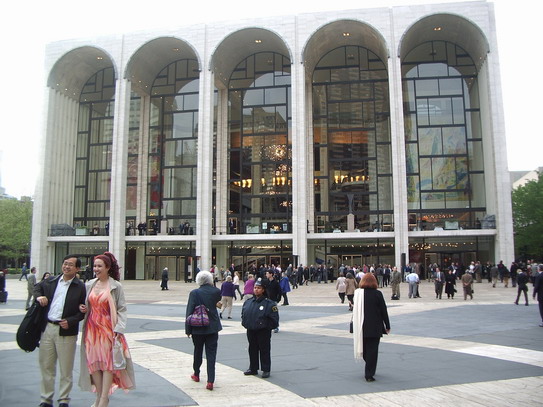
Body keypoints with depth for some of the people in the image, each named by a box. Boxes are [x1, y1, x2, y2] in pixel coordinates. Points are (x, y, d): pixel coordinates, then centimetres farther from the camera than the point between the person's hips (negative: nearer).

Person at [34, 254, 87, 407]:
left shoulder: (80, 287, -5)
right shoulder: (51, 281, 7)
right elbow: (37, 286, 27)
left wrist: (70, 321, -18)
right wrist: (38, 296, 6)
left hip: (66, 331, -4)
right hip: (47, 328, 4)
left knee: (66, 369, 6)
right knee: (46, 366, 14)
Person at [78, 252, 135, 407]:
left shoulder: (116, 286, -7)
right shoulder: (90, 284, 7)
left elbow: (122, 309, -8)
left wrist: (119, 329, -17)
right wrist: (82, 308, -2)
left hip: (108, 328, -5)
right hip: (92, 328, 5)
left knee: (108, 361, -2)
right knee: (93, 361, 7)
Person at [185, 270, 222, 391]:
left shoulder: (194, 293, -11)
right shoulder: (216, 291, -7)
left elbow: (189, 311, -10)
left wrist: (188, 329, -3)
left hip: (198, 328, 0)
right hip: (212, 327, 1)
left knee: (198, 351, 19)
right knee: (211, 354, 3)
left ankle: (196, 374, 37)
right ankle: (210, 381, -3)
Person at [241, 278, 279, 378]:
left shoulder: (269, 303, -11)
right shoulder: (248, 302, 7)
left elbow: (274, 318, -10)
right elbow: (243, 314, 19)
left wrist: (266, 325, -12)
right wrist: (245, 323, 8)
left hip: (263, 331, -5)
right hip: (250, 331, 6)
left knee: (264, 350, 2)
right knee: (252, 350, 15)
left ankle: (266, 370, 13)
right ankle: (253, 368, 28)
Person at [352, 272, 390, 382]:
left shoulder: (357, 293, -3)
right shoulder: (377, 294, -10)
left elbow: (355, 310, 3)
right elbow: (384, 311, -4)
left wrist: (354, 327, 12)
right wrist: (387, 326, 6)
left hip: (361, 327, 3)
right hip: (375, 328, -3)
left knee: (365, 349, 19)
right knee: (372, 350, 4)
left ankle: (369, 371, 34)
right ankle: (369, 374, 3)